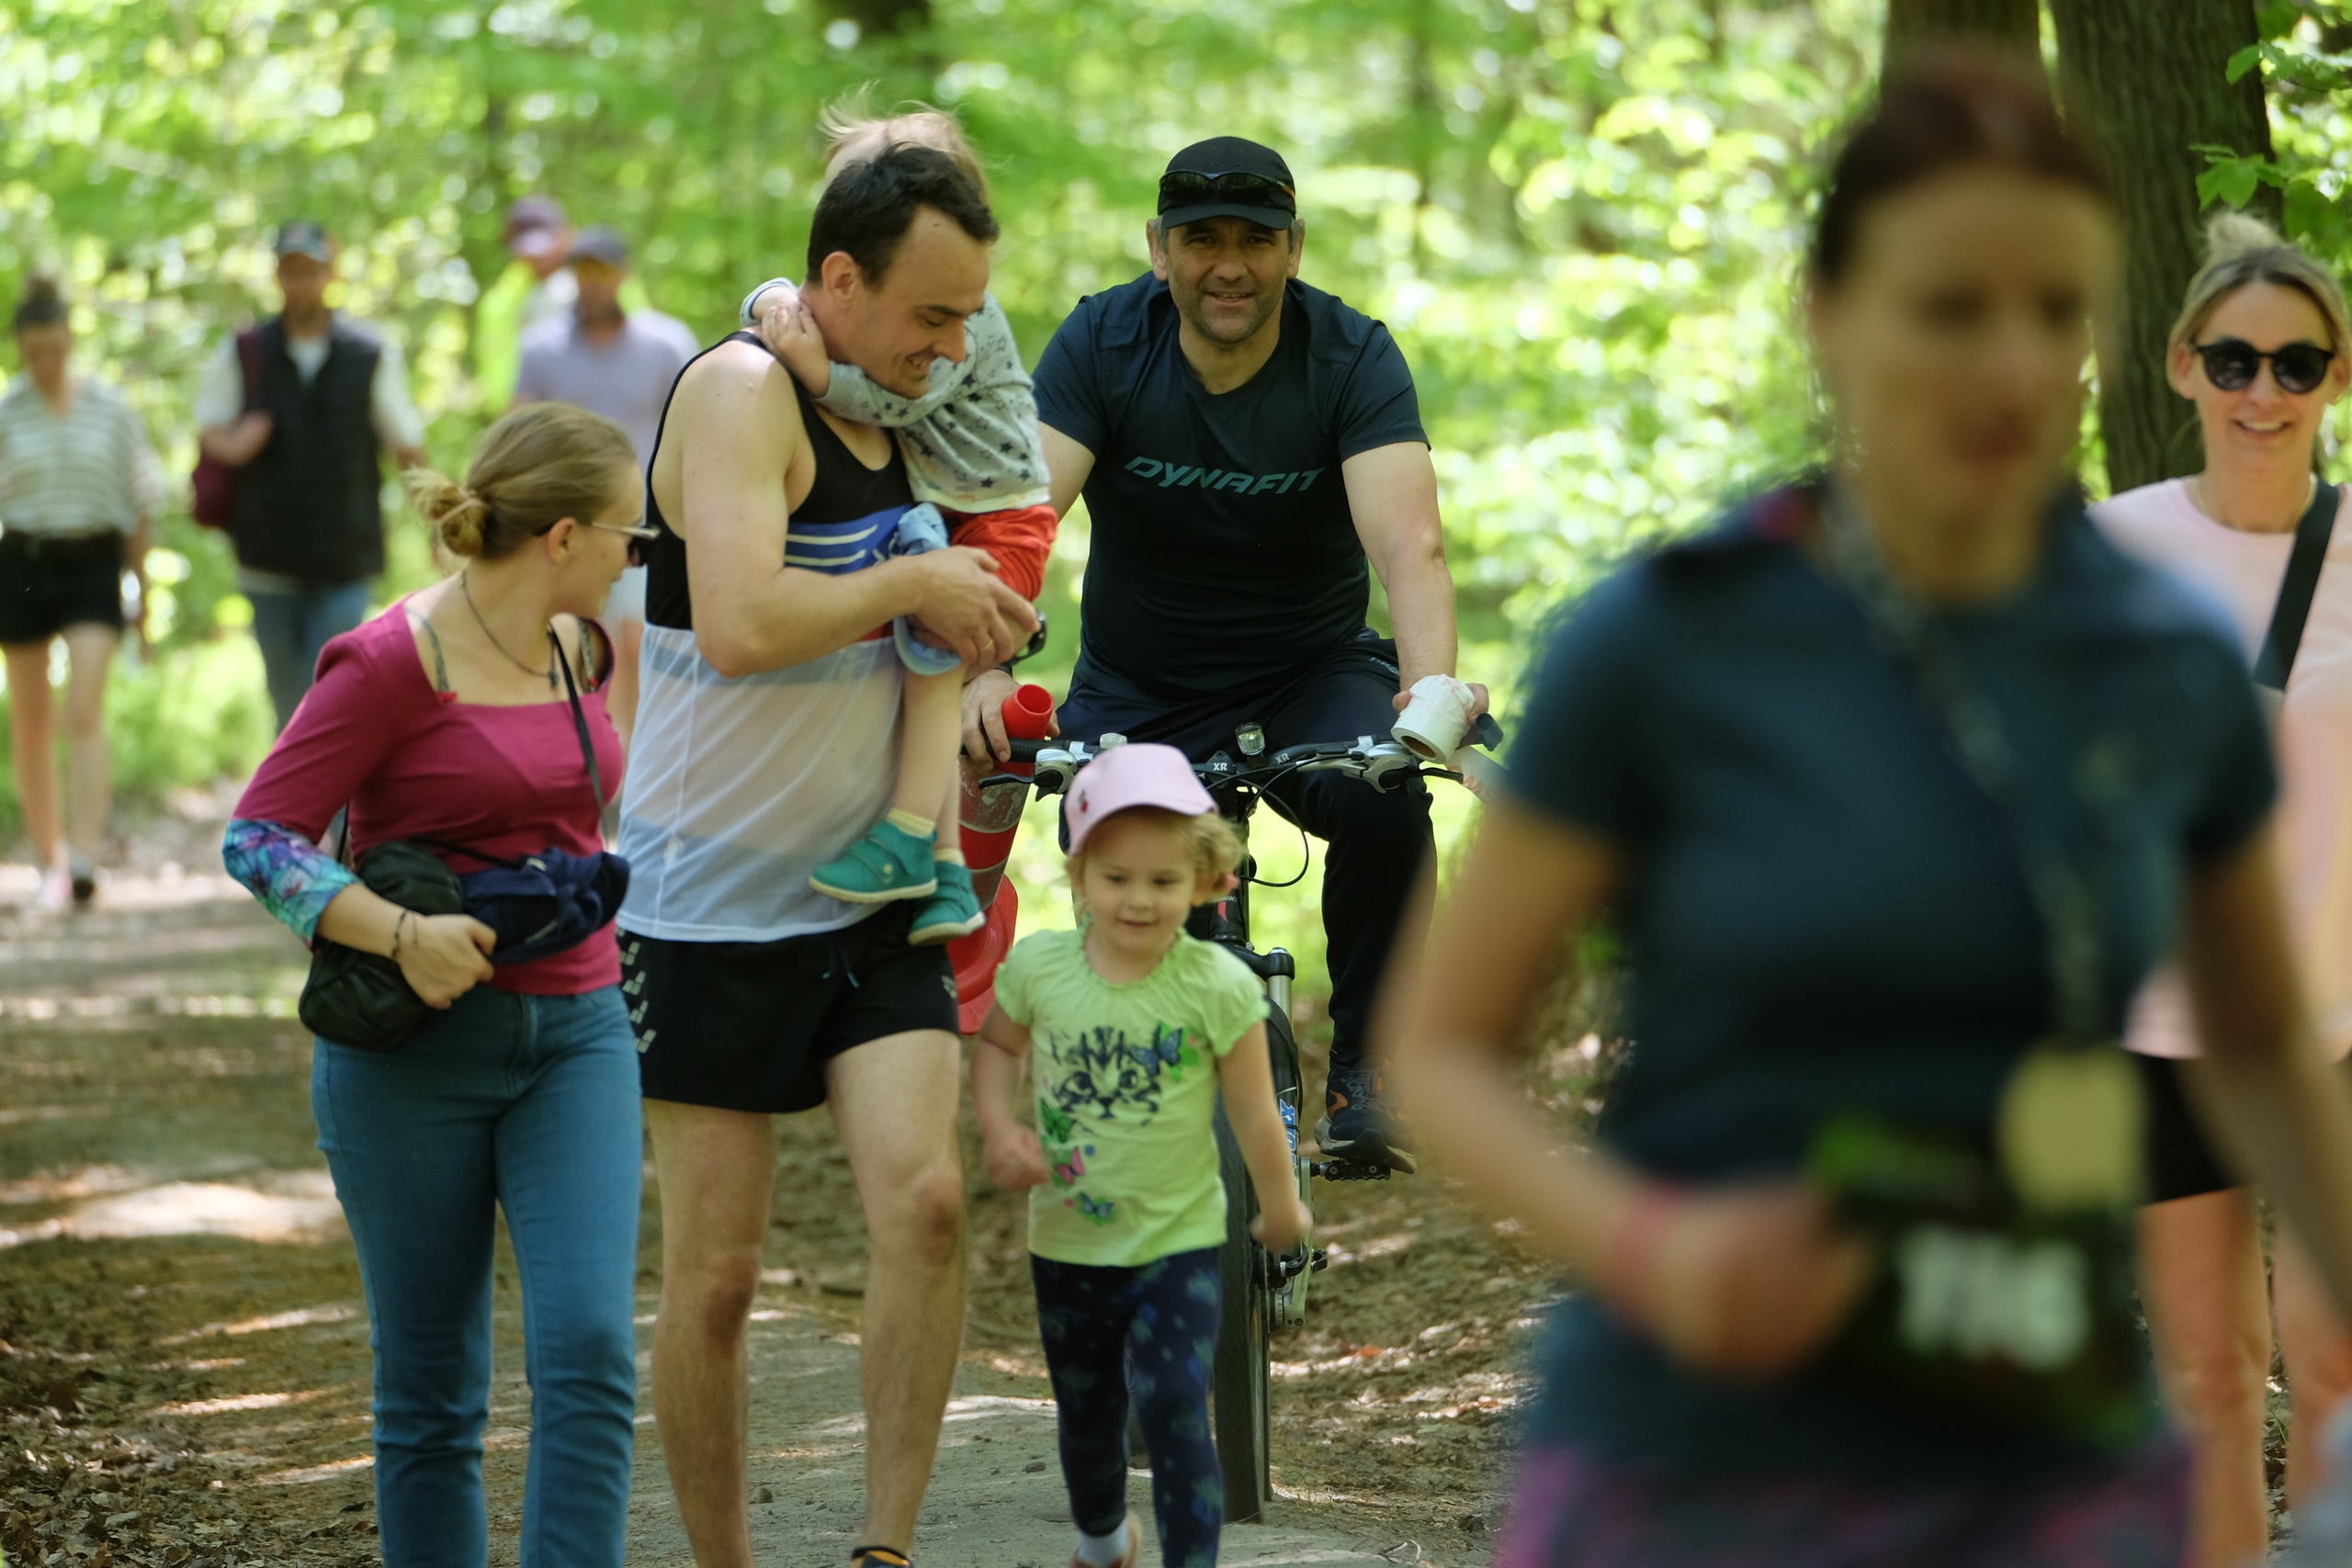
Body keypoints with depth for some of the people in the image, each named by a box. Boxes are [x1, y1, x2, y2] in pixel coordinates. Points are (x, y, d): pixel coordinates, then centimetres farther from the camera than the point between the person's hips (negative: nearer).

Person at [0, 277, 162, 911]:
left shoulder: (111, 409, 1)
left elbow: (141, 501, 9)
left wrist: (143, 585, 9)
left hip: (92, 565, -1)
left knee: (85, 714, -15)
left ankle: (84, 860, -22)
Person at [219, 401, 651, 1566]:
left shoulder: (579, 651, 8)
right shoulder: (393, 661, -12)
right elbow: (260, 837, -14)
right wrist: (400, 934, -25)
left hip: (574, 1036, 5)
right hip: (418, 1046, -5)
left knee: (590, 1353, -12)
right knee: (431, 1393, 4)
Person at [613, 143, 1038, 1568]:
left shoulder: (900, 414, 11)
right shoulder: (742, 392, -14)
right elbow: (740, 625, -29)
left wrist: (977, 624, 9)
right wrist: (910, 583, -17)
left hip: (867, 900, 6)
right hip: (712, 909, -6)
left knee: (927, 1199, -13)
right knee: (715, 1279, 0)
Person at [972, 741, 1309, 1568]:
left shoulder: (1218, 986, -16)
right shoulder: (1038, 967, -9)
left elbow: (1254, 1112, -6)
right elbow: (997, 1045, 10)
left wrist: (1281, 1210, 4)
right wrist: (1000, 1131, -6)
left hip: (1178, 1244, -3)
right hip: (1067, 1244, 3)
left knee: (1173, 1410, -19)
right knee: (1087, 1420, 19)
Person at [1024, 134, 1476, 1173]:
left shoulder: (1353, 358, -16)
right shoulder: (1100, 345, -14)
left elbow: (1408, 545, -30)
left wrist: (1430, 689, -51)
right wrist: (984, 670, -45)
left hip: (1311, 669, -1)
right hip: (1136, 696, 1)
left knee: (1382, 806, -31)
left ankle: (1362, 1066, -13)